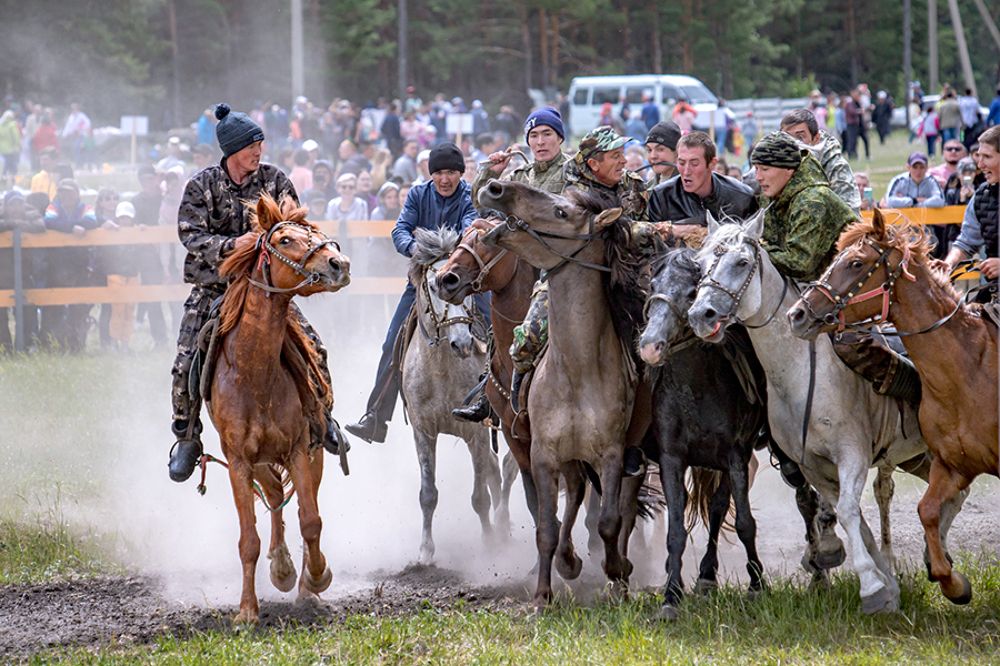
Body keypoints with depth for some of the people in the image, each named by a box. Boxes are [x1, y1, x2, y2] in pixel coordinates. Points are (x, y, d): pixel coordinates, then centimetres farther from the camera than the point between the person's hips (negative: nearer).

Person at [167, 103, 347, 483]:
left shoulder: (274, 181, -1)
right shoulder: (202, 186, -6)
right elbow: (191, 235, -14)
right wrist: (230, 245, -31)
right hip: (213, 289, -1)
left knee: (312, 347, -10)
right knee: (186, 365, -11)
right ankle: (186, 439, 11)